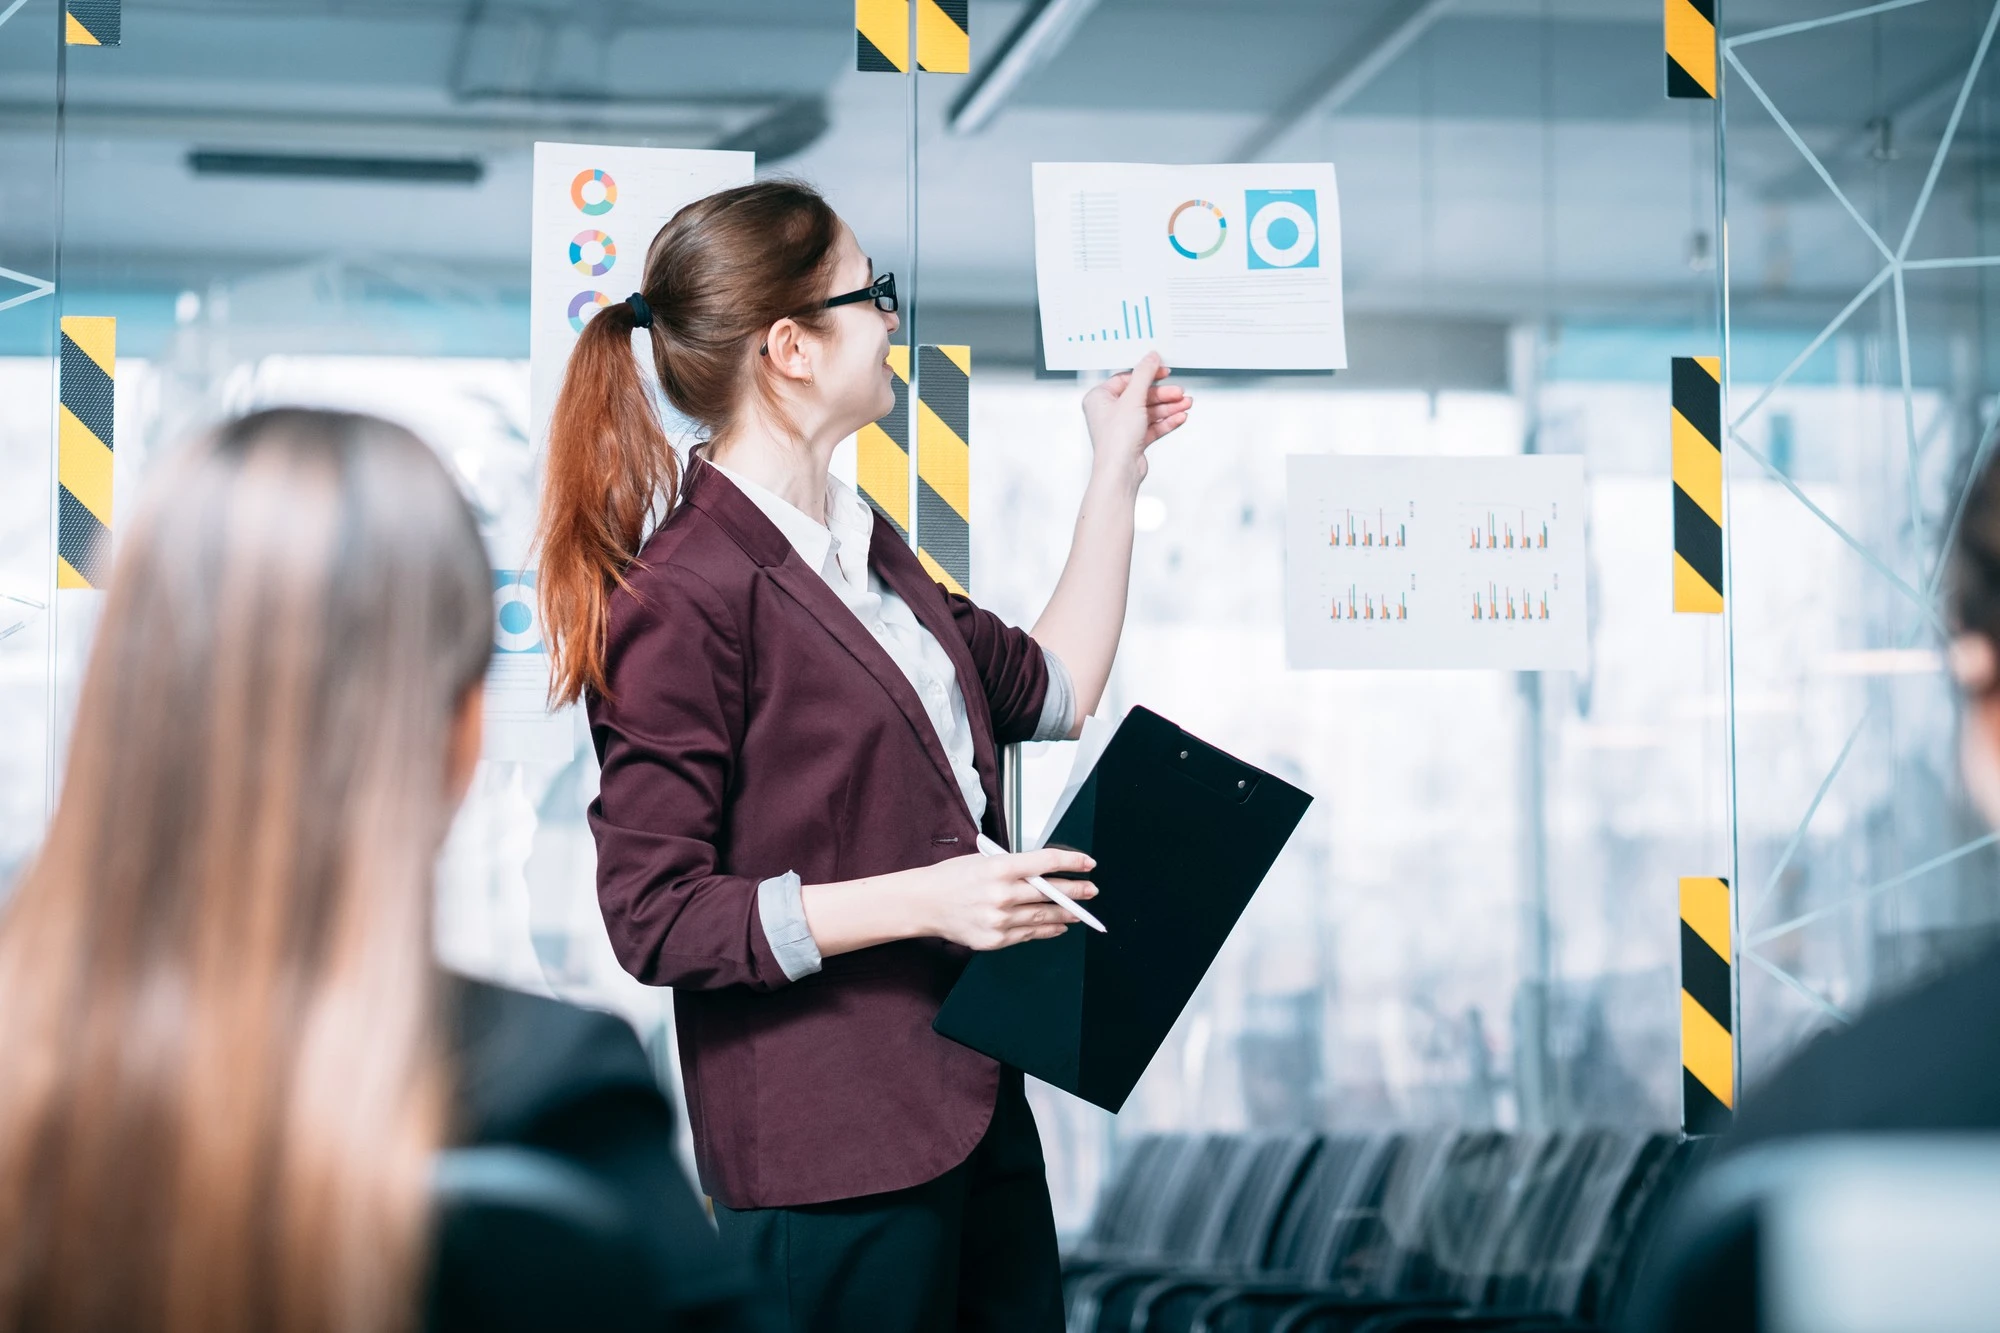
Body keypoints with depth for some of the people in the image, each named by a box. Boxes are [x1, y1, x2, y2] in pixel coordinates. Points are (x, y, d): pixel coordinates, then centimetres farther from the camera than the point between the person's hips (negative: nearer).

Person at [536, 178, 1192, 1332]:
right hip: (831, 1149, -9)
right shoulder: (686, 597, -17)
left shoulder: (866, 547, 12)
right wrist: (919, 900, -23)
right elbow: (657, 914, -19)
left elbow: (1052, 690, 21)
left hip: (971, 1097, 9)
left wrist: (1118, 471, 21)